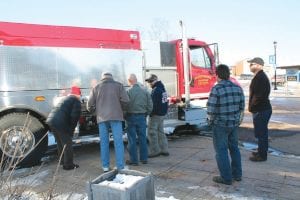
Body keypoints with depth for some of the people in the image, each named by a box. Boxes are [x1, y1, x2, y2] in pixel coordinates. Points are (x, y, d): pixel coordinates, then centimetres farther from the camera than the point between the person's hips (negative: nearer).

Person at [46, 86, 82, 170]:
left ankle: (63, 161, 36)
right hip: (60, 123, -9)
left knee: (60, 143, 22)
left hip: (51, 120, 9)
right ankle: (68, 165, 10)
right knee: (67, 143, 3)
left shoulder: (65, 99, 26)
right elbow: (75, 116, -10)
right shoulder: (76, 101, 1)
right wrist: (71, 129, 2)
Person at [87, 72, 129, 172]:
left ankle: (105, 166, 14)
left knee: (104, 142, 10)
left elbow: (90, 104, 6)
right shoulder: (118, 85, 7)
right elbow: (125, 100, -5)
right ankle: (120, 167, 0)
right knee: (118, 142, 0)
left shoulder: (96, 87, 11)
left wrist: (94, 110, 27)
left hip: (102, 118, 2)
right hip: (115, 116, -2)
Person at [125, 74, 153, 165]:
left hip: (131, 117, -4)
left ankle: (133, 160, 10)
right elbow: (150, 105, 3)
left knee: (132, 139, 5)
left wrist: (125, 116, 3)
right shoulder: (145, 91, 1)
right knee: (142, 138, 12)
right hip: (142, 117, 4)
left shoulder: (128, 92, -12)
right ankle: (144, 158, 19)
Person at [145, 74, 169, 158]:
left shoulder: (156, 90, -18)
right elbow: (165, 101, 18)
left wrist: (151, 113, -13)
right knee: (160, 132, 16)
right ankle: (164, 150, 20)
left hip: (156, 114, -10)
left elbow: (154, 104, -21)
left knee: (152, 133, -1)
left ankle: (155, 151, 4)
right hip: (162, 113, 10)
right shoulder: (162, 88, 14)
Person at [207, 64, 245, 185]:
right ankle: (237, 174, 32)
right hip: (234, 123, 6)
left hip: (220, 125, -6)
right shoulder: (237, 88, 0)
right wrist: (238, 120, 18)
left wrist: (211, 120, 1)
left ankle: (226, 178, 15)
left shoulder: (216, 89, -19)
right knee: (234, 148, 20)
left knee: (221, 151, 6)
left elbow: (211, 109, -18)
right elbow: (242, 107, 6)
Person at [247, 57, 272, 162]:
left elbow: (258, 95, -25)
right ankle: (261, 152, 32)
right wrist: (252, 106, 15)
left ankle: (262, 155, 9)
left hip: (261, 110, -11)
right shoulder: (260, 76, 15)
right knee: (262, 132, 19)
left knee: (261, 133, -1)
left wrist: (251, 107, -12)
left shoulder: (260, 77, -19)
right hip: (262, 109, 11)